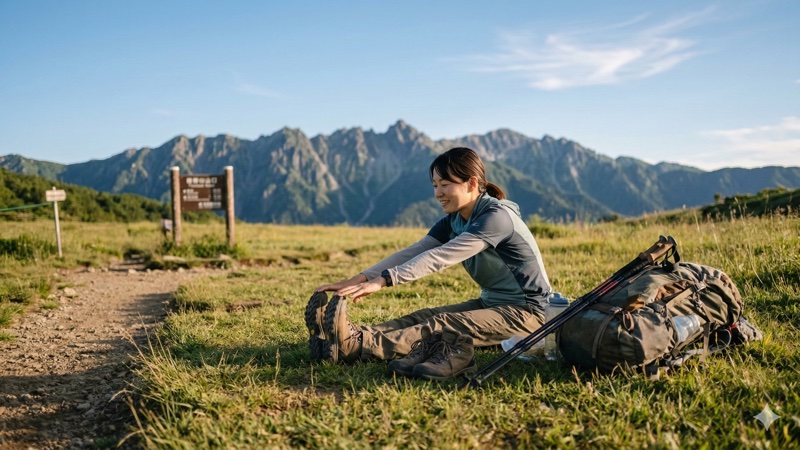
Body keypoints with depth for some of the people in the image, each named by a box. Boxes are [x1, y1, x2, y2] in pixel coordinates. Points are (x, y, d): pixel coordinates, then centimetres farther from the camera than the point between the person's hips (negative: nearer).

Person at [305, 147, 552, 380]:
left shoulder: (497, 217, -20)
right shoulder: (454, 221, 5)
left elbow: (439, 258, -29)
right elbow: (413, 252, -7)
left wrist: (382, 281, -35)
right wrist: (361, 278, -19)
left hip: (526, 312, -8)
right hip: (491, 303, 8)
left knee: (442, 325, -27)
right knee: (422, 317, -13)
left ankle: (354, 346, -43)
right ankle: (355, 336, -33)